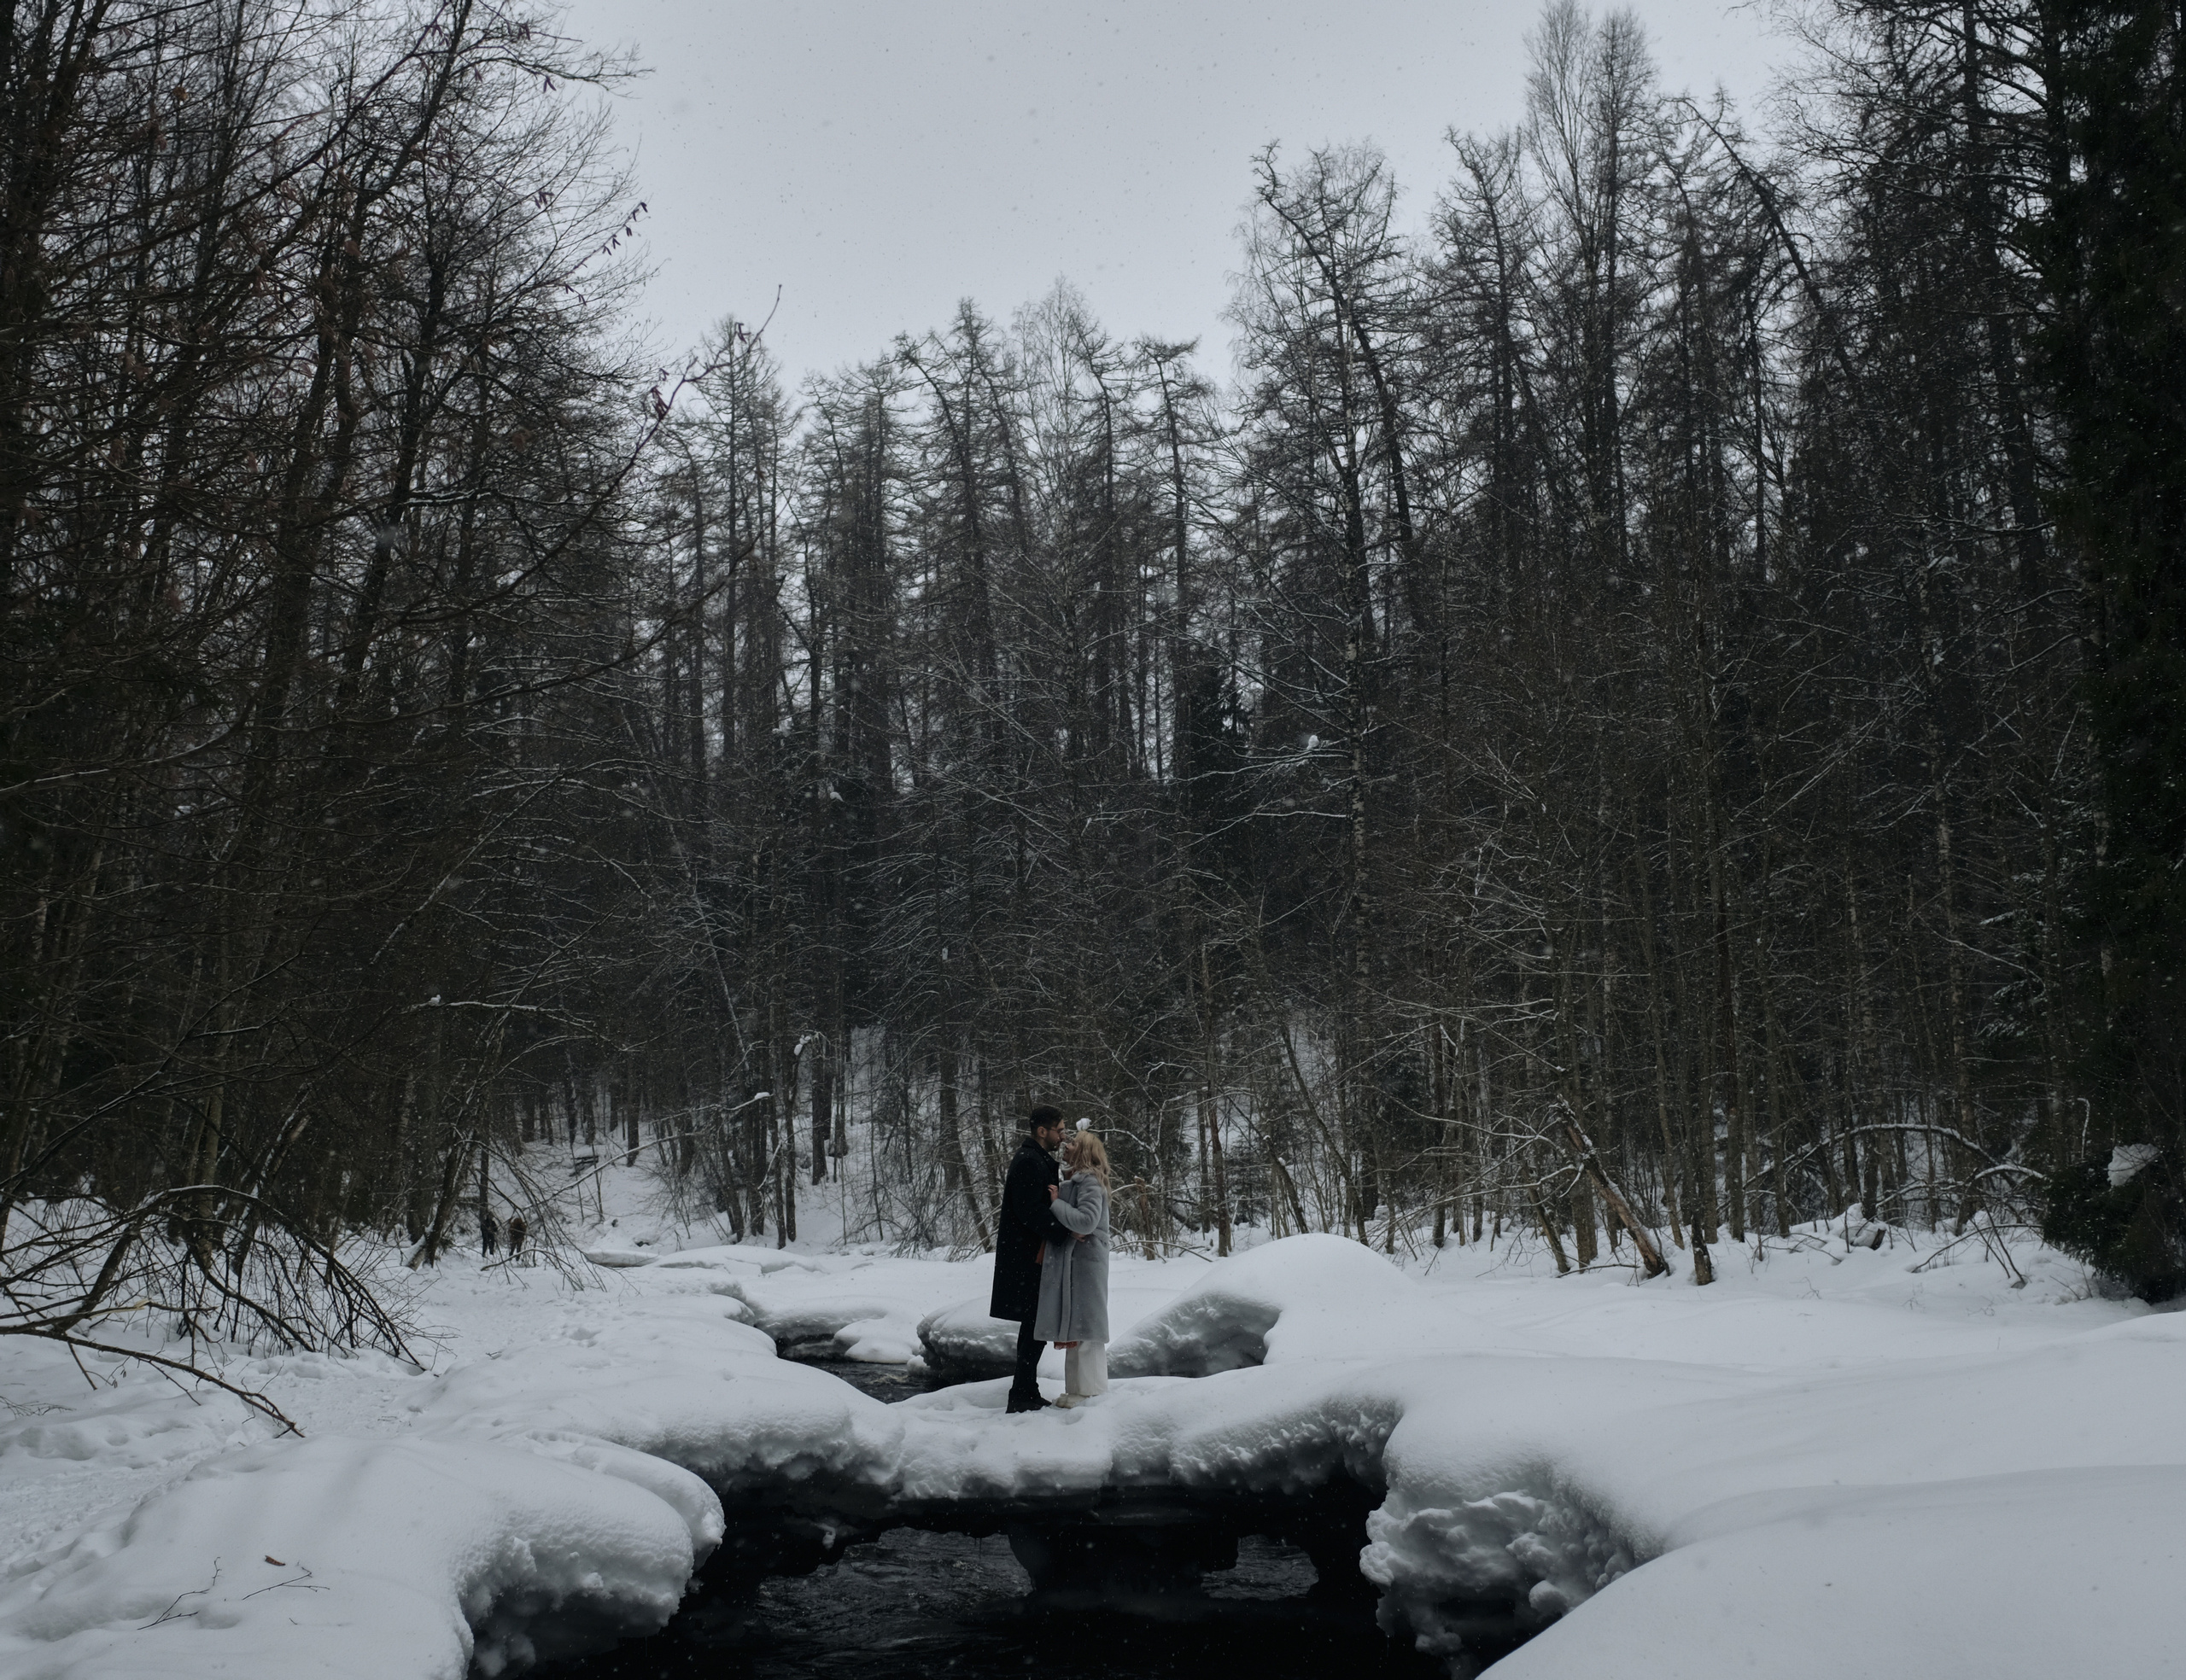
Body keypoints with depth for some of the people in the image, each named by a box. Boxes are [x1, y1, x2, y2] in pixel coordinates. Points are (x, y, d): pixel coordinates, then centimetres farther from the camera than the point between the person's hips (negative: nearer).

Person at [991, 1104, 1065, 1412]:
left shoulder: (1040, 1160, 17)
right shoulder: (1029, 1163, -16)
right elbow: (1030, 1213, -24)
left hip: (1032, 1257, 11)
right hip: (1027, 1257, -11)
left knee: (1034, 1324, 14)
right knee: (1035, 1324, -7)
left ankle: (1027, 1393, 21)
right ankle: (1022, 1396, -4)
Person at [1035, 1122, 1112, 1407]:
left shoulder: (1090, 1183, -13)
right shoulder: (1070, 1181, 16)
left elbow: (1086, 1221, -25)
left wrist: (1056, 1203, -17)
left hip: (1085, 1264, -10)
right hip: (1067, 1263, 10)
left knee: (1083, 1325, -4)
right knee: (1071, 1326, 13)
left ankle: (1089, 1390, 2)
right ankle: (1077, 1389, 20)